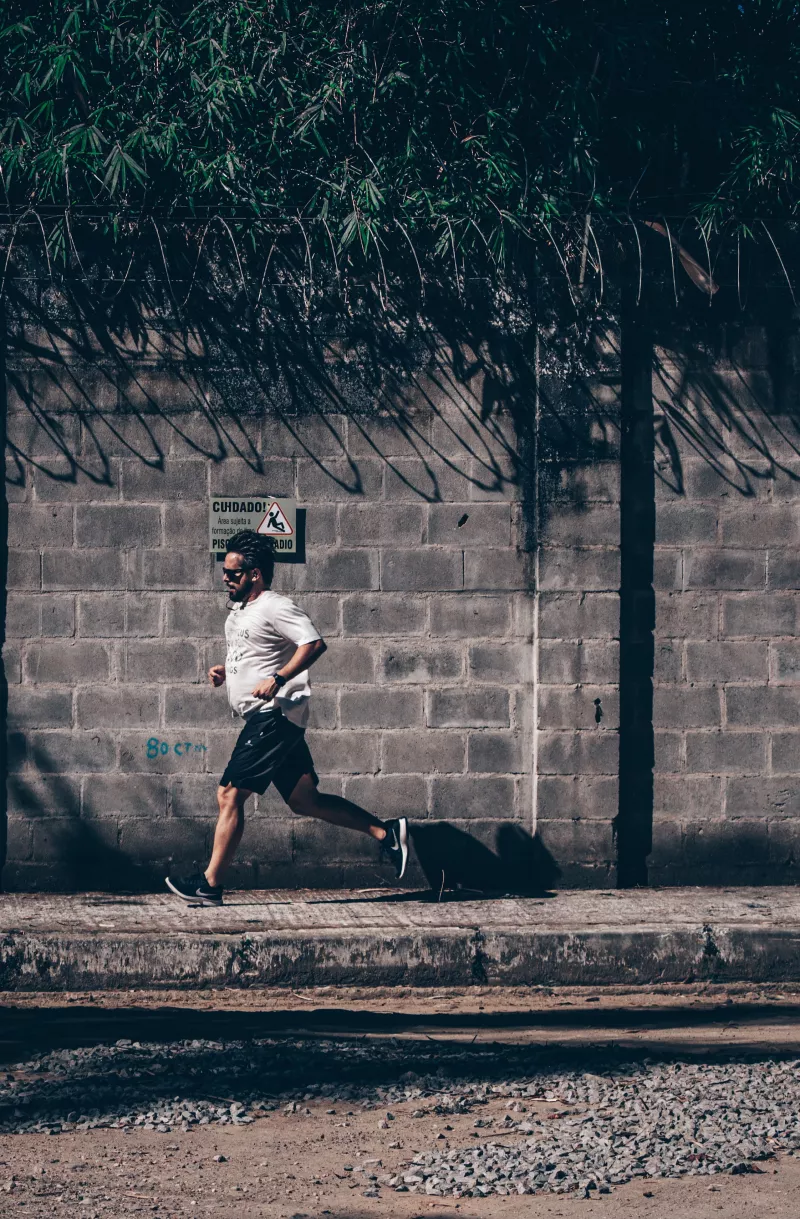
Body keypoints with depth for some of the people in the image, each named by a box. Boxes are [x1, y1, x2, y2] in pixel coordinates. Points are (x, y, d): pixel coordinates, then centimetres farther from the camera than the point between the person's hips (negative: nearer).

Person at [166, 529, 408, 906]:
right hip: (264, 719, 10)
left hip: (275, 715, -10)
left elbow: (314, 643, -22)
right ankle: (386, 832, 12)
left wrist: (277, 680, -29)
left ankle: (210, 885, -7)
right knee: (305, 801, 8)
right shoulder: (240, 612, 19)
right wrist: (224, 670, 15)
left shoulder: (274, 607, -11)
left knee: (229, 795, -10)